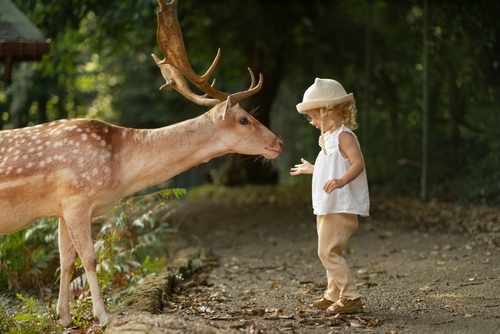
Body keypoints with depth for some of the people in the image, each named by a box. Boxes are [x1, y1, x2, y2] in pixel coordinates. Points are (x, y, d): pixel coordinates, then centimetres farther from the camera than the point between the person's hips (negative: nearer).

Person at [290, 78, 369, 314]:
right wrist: (311, 169, 45)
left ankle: (351, 298, -11)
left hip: (341, 207, -11)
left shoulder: (343, 135, -13)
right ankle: (334, 295, 23)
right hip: (327, 207, 11)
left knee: (328, 251, -14)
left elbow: (358, 163, -25)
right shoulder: (329, 137, 17)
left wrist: (341, 181, -42)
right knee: (328, 252, 15)